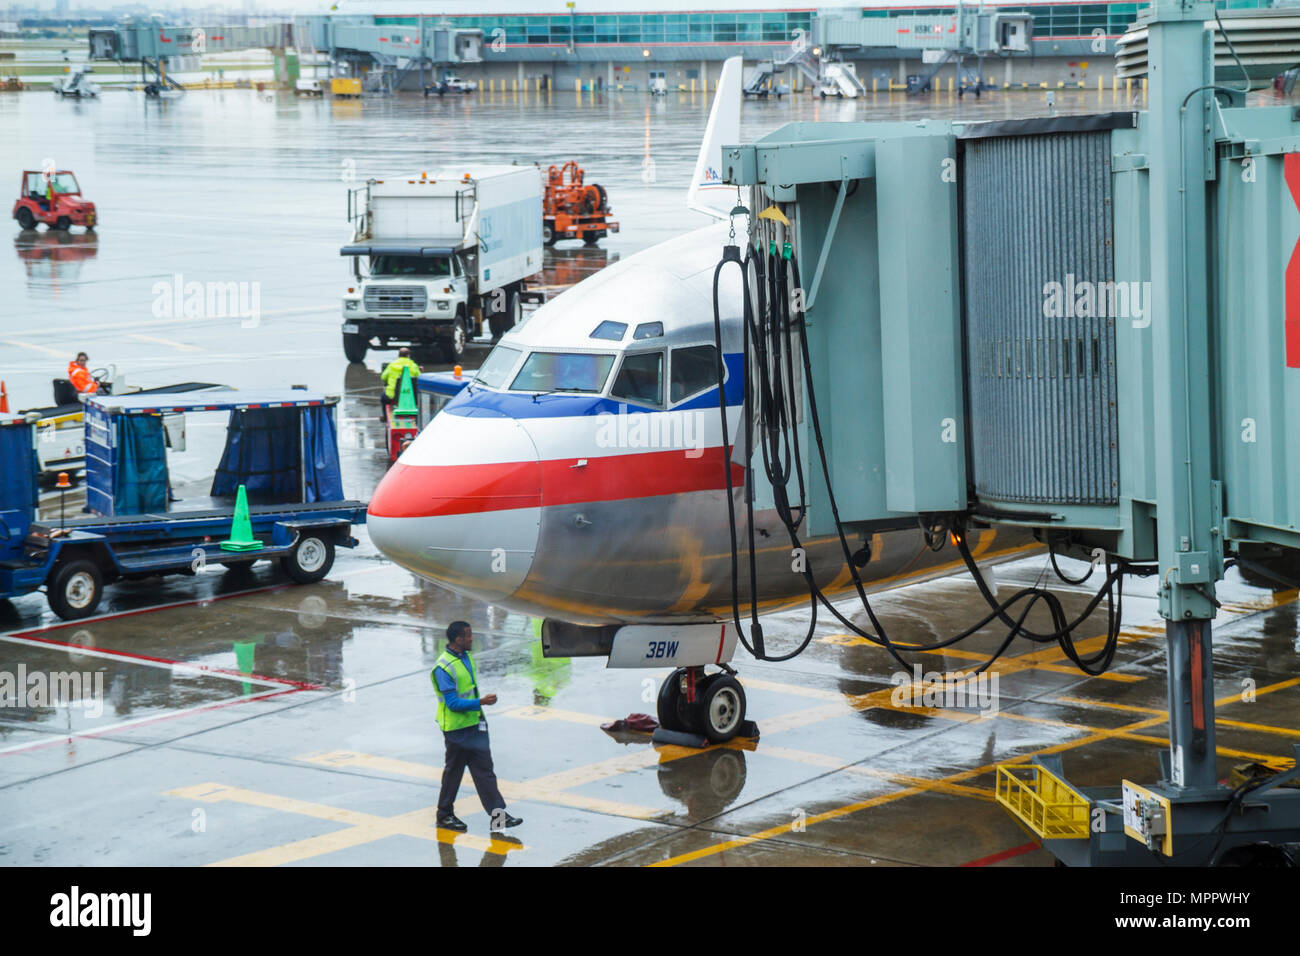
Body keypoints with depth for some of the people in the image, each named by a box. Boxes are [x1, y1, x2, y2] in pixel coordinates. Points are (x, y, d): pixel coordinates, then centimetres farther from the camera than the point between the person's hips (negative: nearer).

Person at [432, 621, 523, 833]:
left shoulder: (466, 657, 7)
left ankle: (498, 814, 5)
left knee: (484, 769, 5)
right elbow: (452, 703, -23)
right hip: (456, 728, -8)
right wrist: (480, 702, -28)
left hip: (474, 724, 8)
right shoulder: (444, 667, -21)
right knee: (453, 771, 5)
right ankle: (444, 815, 20)